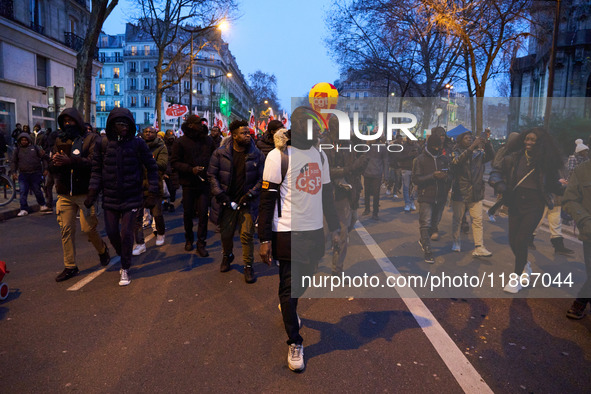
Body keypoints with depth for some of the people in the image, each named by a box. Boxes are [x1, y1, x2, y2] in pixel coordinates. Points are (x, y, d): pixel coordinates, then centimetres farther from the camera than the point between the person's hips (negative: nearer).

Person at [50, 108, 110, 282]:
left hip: (85, 193, -4)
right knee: (66, 230, 5)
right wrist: (55, 162, -15)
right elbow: (51, 168, 9)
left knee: (88, 228, -3)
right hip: (65, 194, 5)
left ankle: (103, 250, 27)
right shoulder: (60, 140, 13)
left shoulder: (90, 138, -2)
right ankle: (70, 266, 17)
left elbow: (94, 162, -16)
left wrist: (70, 161, -27)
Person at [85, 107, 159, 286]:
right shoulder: (103, 144, -1)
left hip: (132, 198, -2)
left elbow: (152, 168, -1)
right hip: (110, 198, 3)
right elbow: (97, 170, 6)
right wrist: (92, 192, -4)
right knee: (112, 233, 9)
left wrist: (152, 194, -6)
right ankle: (124, 258, 37)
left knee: (126, 233, -3)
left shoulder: (138, 144, -6)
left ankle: (125, 269, 15)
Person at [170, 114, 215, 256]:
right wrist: (190, 169, -18)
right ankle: (189, 239, 30)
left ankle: (201, 243, 9)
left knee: (203, 213, -2)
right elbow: (174, 162, -6)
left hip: (204, 183, 1)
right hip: (188, 184, -1)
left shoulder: (208, 140, 5)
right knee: (188, 213, 11)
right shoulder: (181, 142, -5)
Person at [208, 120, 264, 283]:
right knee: (226, 234, 12)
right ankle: (227, 256, 42)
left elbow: (261, 178, 0)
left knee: (247, 235, -4)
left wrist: (250, 194, -10)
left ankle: (248, 266, 14)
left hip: (247, 201, -1)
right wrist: (220, 194, -8)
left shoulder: (256, 154, -3)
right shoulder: (220, 153, -4)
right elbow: (212, 174, 1)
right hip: (227, 201, 1)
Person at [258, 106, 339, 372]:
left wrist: (334, 228, 15)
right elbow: (267, 200, -12)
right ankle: (295, 343, 20)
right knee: (289, 285, 2)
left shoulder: (319, 155, 10)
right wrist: (265, 240, -14)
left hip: (315, 231, 6)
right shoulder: (279, 156, -11)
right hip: (288, 232, -6)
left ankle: (288, 306, 51)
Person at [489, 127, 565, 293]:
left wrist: (563, 188, -11)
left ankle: (516, 277, 8)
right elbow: (496, 172, 5)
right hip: (515, 204, 3)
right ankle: (525, 265, 39)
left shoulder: (546, 162, -3)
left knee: (521, 240, -10)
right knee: (513, 241, 7)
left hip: (534, 206, -2)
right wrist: (499, 184, -13)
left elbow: (552, 184, 7)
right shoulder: (514, 158, -1)